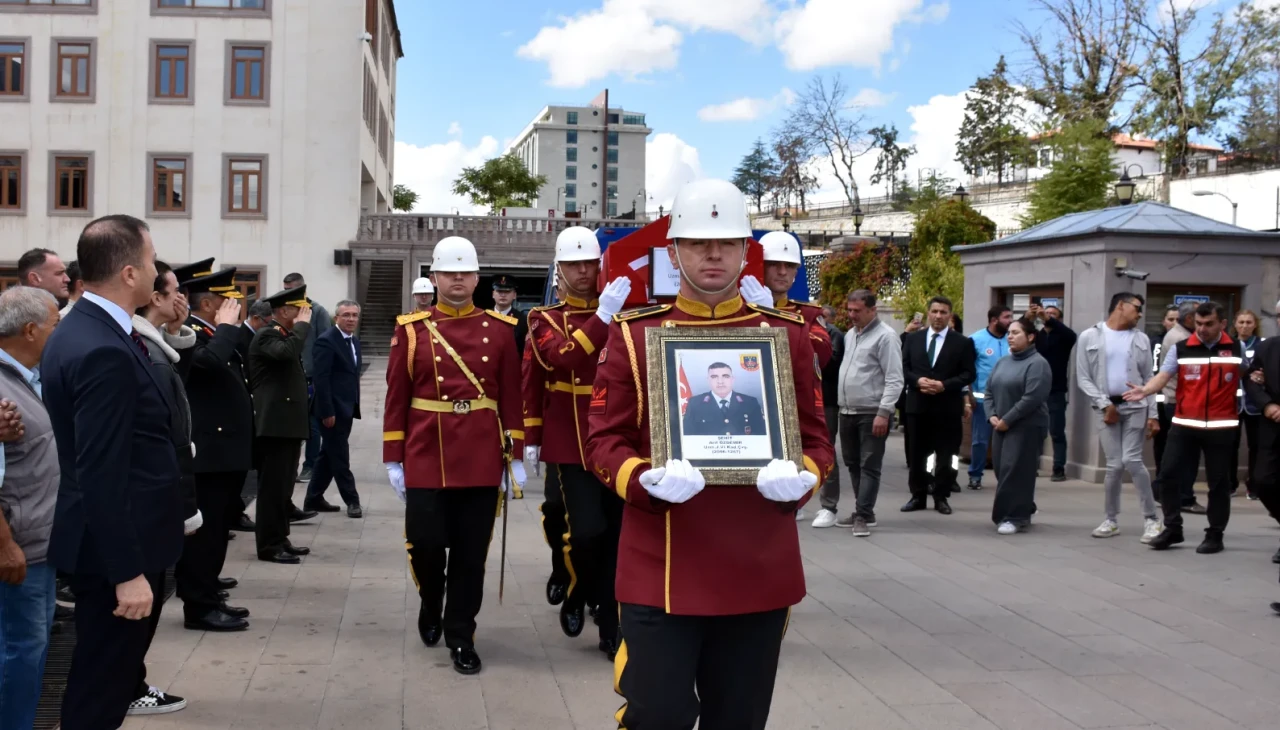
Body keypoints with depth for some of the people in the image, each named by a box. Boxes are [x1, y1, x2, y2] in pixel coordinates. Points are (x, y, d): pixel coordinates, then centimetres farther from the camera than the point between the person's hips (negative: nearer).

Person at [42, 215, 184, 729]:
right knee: (101, 688, 3)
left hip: (111, 542, 10)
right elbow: (101, 475, -26)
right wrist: (128, 572, -23)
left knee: (103, 678, 21)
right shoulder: (103, 351, -24)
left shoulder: (82, 328, 8)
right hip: (117, 548, -10)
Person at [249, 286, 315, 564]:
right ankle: (269, 545, -2)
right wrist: (302, 324, -19)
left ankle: (280, 539, 20)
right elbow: (287, 352, -32)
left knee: (284, 485, 13)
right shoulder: (267, 335, -11)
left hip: (288, 423, 10)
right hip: (274, 424, -10)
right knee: (273, 486, -7)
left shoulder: (285, 334, 20)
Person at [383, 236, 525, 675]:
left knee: (471, 553, 5)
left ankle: (461, 636, 19)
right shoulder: (411, 329, 3)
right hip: (426, 459, 0)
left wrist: (515, 457, 2)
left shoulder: (501, 329, 5)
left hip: (482, 462, 1)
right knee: (425, 545, 0)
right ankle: (430, 606, 32)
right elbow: (396, 399, 3)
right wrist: (393, 459, 0)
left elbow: (511, 397, 5)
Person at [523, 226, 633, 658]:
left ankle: (611, 628, 23)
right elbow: (561, 358, -20)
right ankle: (576, 598, 17)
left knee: (617, 534, 7)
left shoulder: (622, 313, 8)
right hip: (571, 442, -3)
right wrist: (602, 317, -31)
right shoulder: (545, 318, 1)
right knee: (587, 530, -13)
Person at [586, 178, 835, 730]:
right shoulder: (634, 334, 0)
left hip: (760, 569, 2)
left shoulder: (787, 335, 5)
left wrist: (800, 477, -16)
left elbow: (816, 438, 7)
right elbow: (603, 440, 0)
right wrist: (646, 480, -21)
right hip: (661, 568, -2)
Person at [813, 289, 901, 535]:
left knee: (869, 466, -3)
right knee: (853, 464, 12)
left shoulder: (885, 336, -10)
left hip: (872, 413, -8)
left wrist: (884, 412, -19)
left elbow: (894, 379, -14)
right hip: (847, 412, 8)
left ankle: (864, 516, 0)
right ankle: (862, 512, 21)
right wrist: (841, 403, 11)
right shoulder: (850, 334, 15)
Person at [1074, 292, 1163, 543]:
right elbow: (1083, 379, -1)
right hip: (1105, 408, -1)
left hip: (1136, 407, 1)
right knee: (1114, 464, -2)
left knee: (1131, 460, -9)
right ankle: (1111, 520, 13)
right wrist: (1105, 404, -10)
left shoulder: (1141, 340, 10)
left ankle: (1151, 518, 3)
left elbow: (1148, 379, 9)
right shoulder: (1090, 337, 2)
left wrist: (1153, 414, 1)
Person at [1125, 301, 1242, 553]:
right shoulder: (1181, 349, 2)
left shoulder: (1237, 349, 4)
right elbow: (1163, 376, -10)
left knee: (1218, 481, 6)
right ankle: (1172, 528, 10)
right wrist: (1145, 390, -28)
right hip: (1184, 424, 1)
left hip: (1221, 426, -1)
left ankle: (1215, 535, 16)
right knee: (1170, 474, -2)